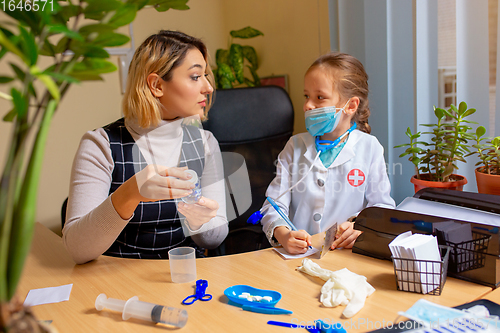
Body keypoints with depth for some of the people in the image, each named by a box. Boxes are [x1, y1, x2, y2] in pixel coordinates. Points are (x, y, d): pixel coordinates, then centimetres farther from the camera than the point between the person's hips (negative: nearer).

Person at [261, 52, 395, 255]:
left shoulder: (369, 148, 5)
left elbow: (382, 206, 7)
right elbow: (275, 204, 1)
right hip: (297, 254, -1)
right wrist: (282, 234, -19)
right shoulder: (295, 147, 8)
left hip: (347, 255, 2)